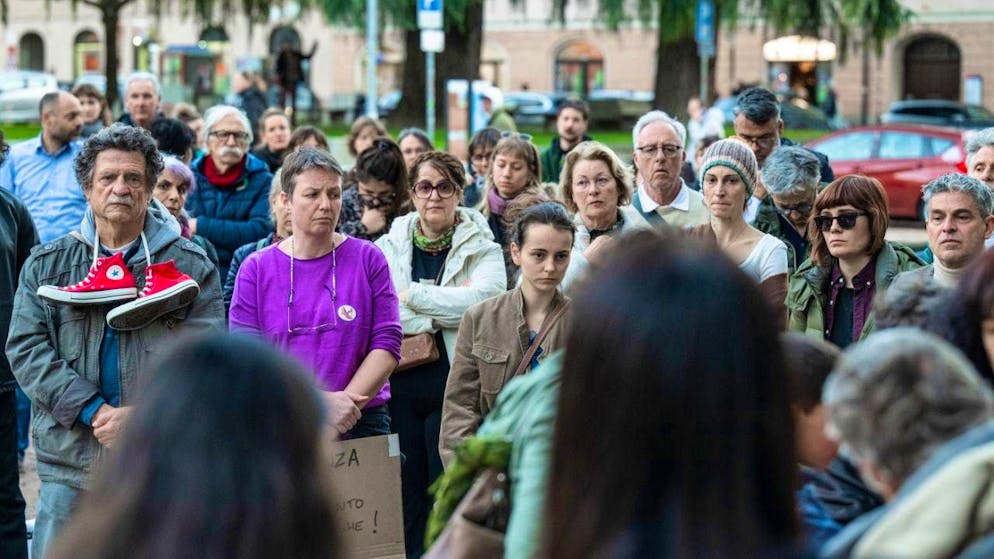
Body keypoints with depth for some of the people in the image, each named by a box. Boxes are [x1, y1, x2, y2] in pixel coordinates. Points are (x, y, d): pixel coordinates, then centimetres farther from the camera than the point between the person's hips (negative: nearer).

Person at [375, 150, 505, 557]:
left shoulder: (481, 247, 5)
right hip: (399, 386, 2)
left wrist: (413, 295, -11)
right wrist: (447, 312, -13)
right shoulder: (389, 247, 9)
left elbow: (486, 298, -15)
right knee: (405, 497, 7)